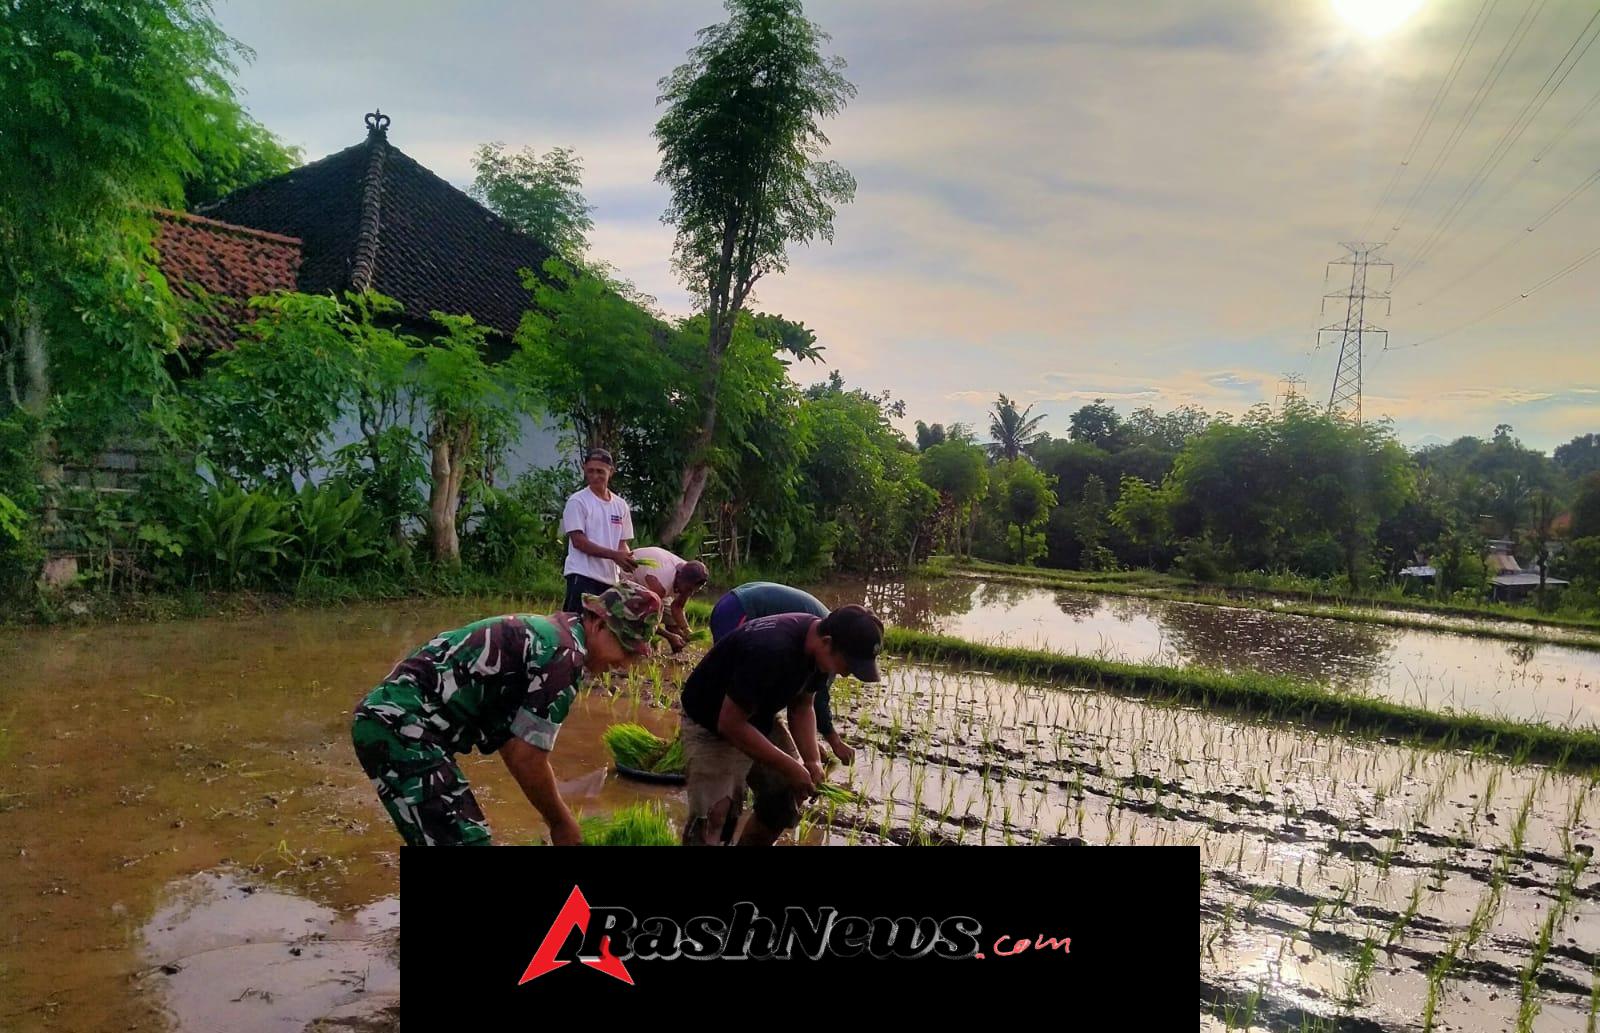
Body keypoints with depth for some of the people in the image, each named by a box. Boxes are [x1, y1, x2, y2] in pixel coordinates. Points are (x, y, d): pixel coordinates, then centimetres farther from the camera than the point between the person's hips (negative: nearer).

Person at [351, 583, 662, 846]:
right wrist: (561, 822, 3)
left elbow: (511, 745, 23)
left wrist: (557, 812, 25)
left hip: (385, 717, 11)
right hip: (401, 727, -11)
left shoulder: (544, 634, 17)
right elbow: (527, 757, -12)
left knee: (453, 840, 22)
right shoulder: (566, 653, -13)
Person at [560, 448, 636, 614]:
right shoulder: (577, 501, -2)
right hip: (582, 575, -6)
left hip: (610, 578, 6)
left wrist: (628, 559, -8)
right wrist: (614, 555, -16)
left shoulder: (620, 505, 14)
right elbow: (578, 541, -10)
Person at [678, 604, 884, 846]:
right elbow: (730, 724, -31)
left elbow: (801, 707, 3)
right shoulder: (771, 650, -37)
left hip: (760, 719, 8)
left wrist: (812, 760, -12)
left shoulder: (817, 648, -11)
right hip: (712, 726, -8)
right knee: (712, 817, -17)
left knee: (787, 796, 8)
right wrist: (790, 767, -26)